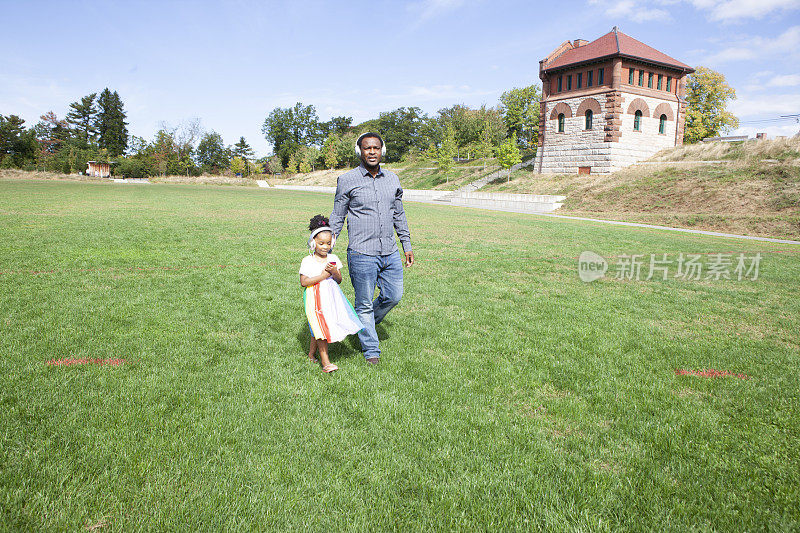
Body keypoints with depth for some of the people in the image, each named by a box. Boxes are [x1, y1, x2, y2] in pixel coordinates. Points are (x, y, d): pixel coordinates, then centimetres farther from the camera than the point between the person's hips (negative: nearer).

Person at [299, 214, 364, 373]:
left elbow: (339, 280, 7)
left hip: (331, 297, 4)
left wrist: (334, 272, -16)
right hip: (315, 299, -4)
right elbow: (303, 282, -12)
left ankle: (311, 353, 31)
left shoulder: (333, 259, 6)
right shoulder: (307, 261, -5)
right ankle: (325, 361, 0)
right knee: (320, 327, -5)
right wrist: (322, 276, -18)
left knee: (318, 329, 10)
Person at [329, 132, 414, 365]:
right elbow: (337, 218, 1)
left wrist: (407, 246, 17)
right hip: (362, 254, -5)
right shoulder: (347, 180, -3)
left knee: (393, 296, 12)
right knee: (365, 304, 4)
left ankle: (365, 324, 40)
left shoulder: (392, 179, 10)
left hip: (390, 252, 5)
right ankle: (371, 350, 22)